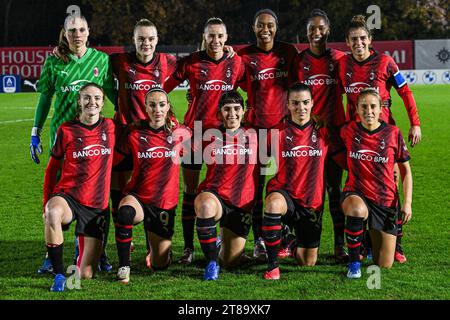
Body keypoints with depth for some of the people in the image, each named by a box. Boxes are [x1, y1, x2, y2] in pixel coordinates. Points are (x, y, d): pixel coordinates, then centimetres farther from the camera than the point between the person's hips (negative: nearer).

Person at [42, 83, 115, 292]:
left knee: (85, 275, -2)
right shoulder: (66, 130, -1)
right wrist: (47, 205, 6)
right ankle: (59, 275, -26)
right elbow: (52, 168, 8)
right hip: (67, 196, -1)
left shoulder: (110, 127, 4)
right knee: (53, 213, -42)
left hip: (97, 205, 1)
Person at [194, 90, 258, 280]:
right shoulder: (211, 136, 1)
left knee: (231, 263, 3)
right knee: (205, 205, -41)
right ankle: (211, 262, -23)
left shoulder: (252, 136, 5)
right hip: (215, 196, -2)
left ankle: (223, 245, 42)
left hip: (242, 204, 2)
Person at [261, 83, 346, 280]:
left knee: (308, 262, 4)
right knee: (274, 203, -41)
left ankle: (295, 246, 43)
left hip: (312, 203, 2)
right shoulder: (279, 132, -3)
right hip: (284, 194, -2)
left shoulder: (322, 132, 2)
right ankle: (272, 264, -26)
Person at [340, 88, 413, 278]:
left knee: (384, 265, 3)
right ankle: (354, 262, -22)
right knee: (357, 210, -42)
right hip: (356, 194, -1)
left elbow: (406, 171, 3)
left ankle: (373, 237, 38)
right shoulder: (349, 131, -4)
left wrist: (407, 203, -3)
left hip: (385, 201, 1)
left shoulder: (393, 133, -6)